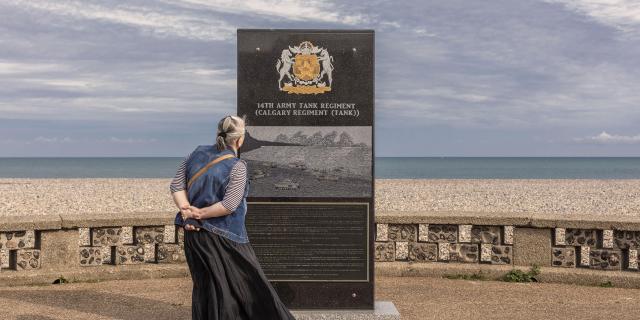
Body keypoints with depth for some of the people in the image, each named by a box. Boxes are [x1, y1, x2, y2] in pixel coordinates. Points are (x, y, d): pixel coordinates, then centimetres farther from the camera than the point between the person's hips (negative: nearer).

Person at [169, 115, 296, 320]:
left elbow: (176, 185, 1)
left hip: (195, 233, 6)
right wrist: (199, 213, -11)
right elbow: (229, 205, -21)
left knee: (204, 285, 17)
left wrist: (186, 210, -8)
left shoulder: (197, 153, 3)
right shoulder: (237, 166, -15)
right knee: (247, 284, 9)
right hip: (224, 237, -6)